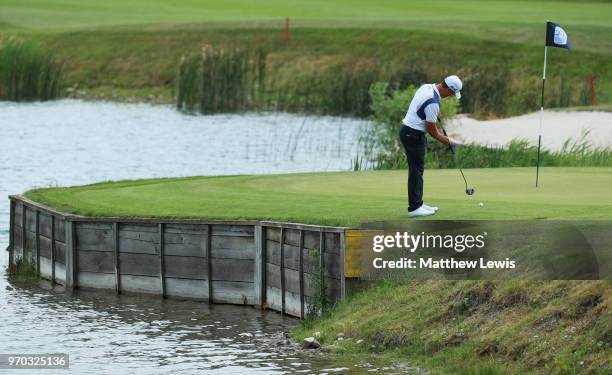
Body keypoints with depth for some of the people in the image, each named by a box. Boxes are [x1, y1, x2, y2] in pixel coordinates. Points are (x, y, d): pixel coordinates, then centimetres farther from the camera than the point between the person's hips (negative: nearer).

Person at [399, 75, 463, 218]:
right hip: (413, 135, -10)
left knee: (417, 170, 13)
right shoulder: (433, 102, -24)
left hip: (408, 130, 10)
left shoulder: (427, 87, 4)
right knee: (416, 170, -6)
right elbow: (432, 131, -15)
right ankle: (414, 208, -5)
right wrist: (447, 140, -2)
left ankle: (418, 204, 17)